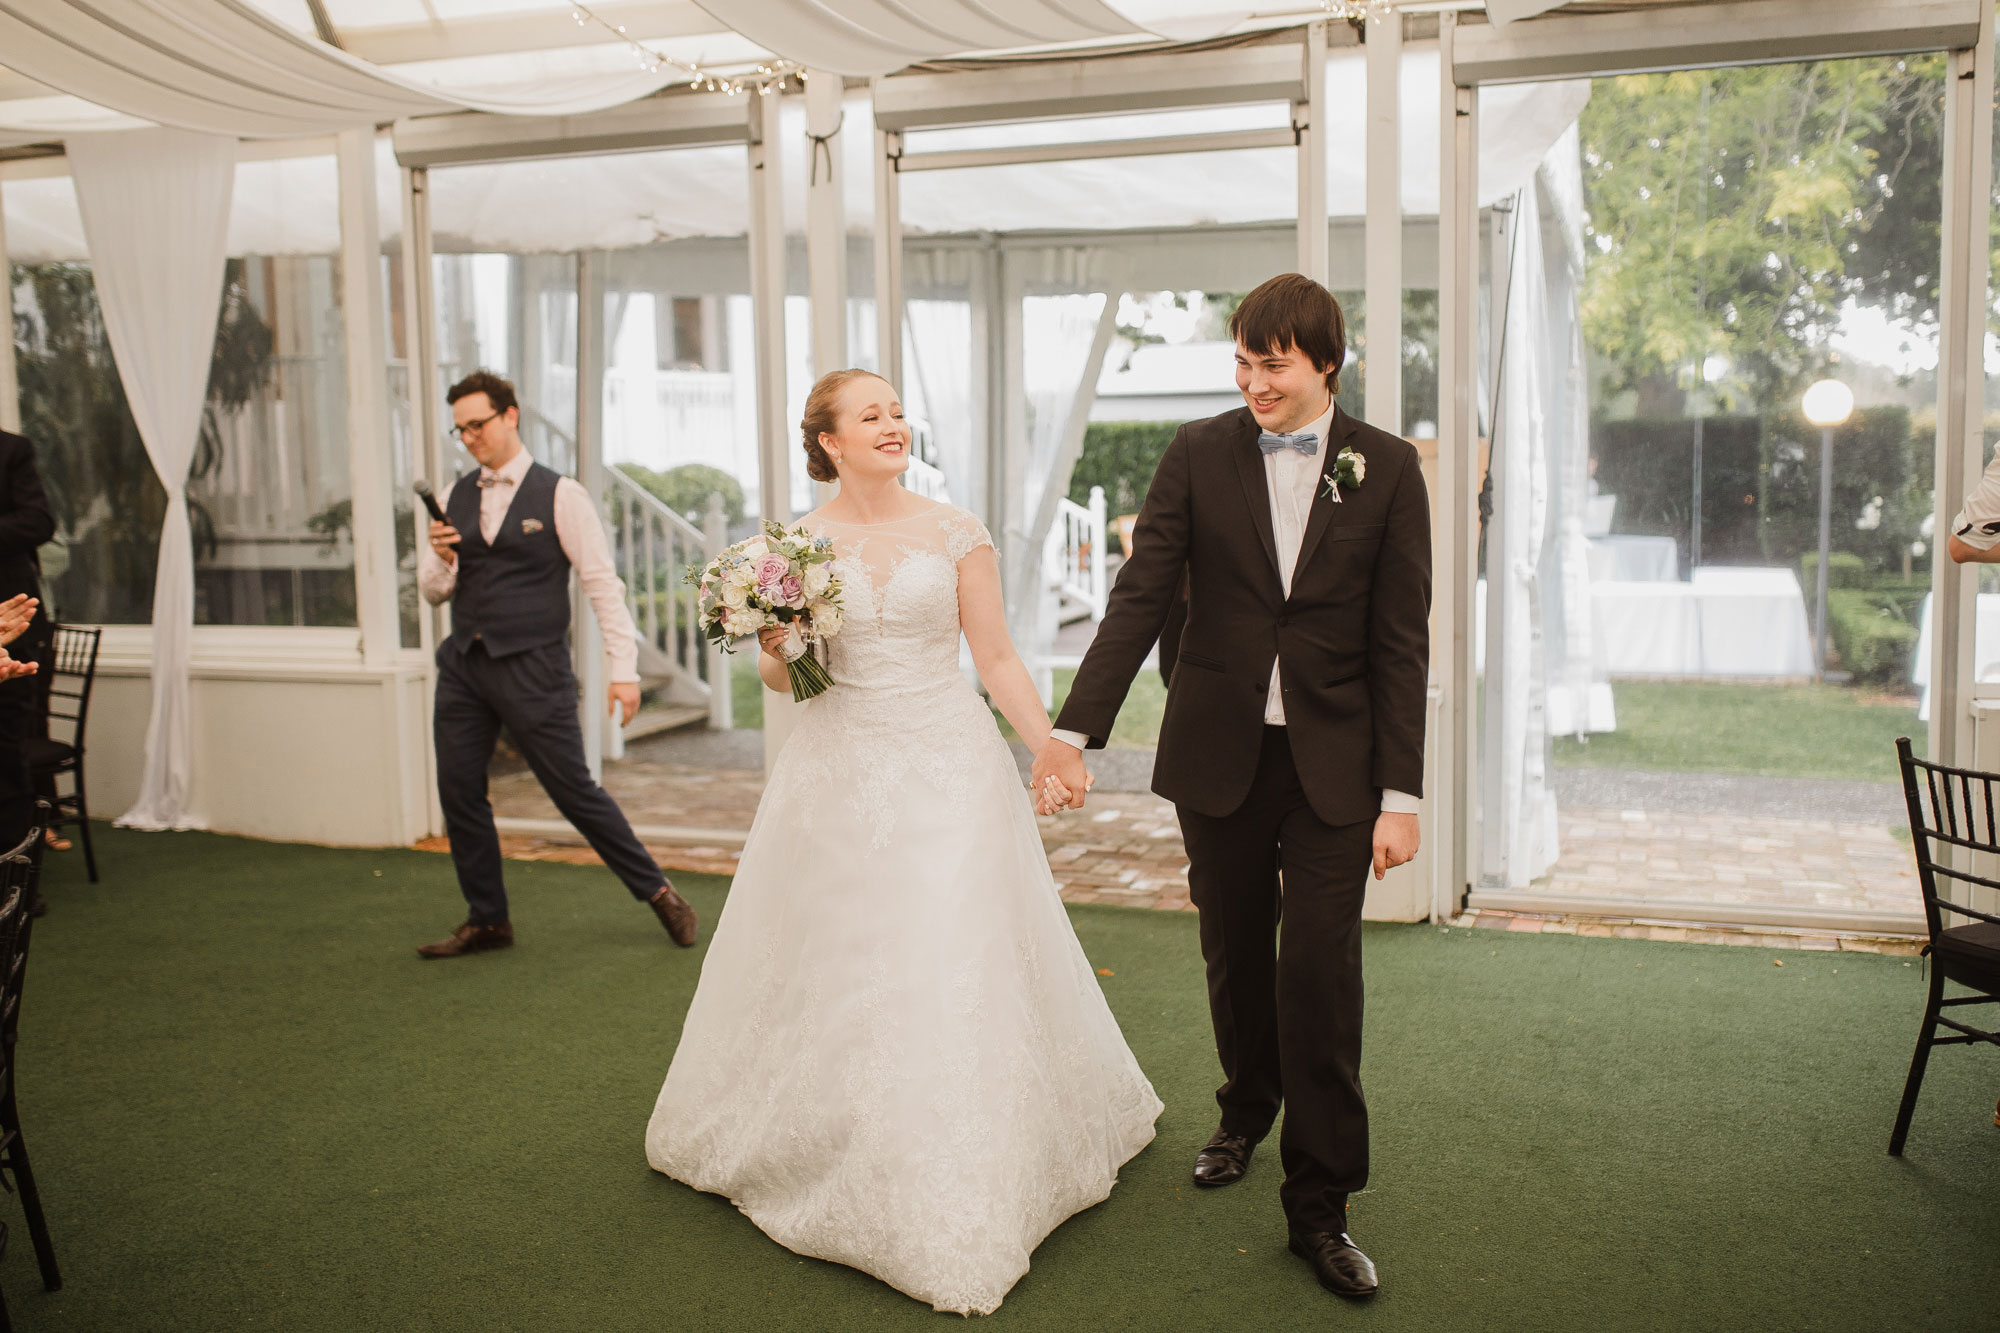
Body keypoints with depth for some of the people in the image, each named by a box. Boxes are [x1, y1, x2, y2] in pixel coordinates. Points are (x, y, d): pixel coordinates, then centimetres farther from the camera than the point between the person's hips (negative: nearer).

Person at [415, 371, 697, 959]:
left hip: (532, 667, -5)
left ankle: (655, 890, 14)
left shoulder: (559, 494, -4)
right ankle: (487, 921, 21)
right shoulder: (457, 497, 10)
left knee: (574, 788, -3)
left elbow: (602, 581, -7)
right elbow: (433, 590, 14)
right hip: (464, 664, 6)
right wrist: (439, 558, -10)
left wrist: (623, 668, -13)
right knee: (459, 793, 6)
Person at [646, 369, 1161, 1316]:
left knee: (952, 967, -1)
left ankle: (955, 1199, 14)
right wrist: (777, 652, -12)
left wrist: (1053, 749, -7)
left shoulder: (956, 534, -1)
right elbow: (780, 674, 11)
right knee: (829, 965, 9)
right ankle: (822, 1144, 31)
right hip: (839, 769, 1)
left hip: (946, 766, -1)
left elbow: (995, 657, 2)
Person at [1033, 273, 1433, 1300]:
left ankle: (1319, 1206, 11)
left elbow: (1401, 641, -3)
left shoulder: (1385, 468, -2)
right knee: (1235, 957, 15)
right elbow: (1141, 597, -4)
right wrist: (1075, 727, -12)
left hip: (1333, 762, -1)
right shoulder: (1199, 454, 0)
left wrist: (1400, 794, -7)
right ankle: (1245, 1115, 42)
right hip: (1219, 755, 2)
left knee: (1321, 977, -3)